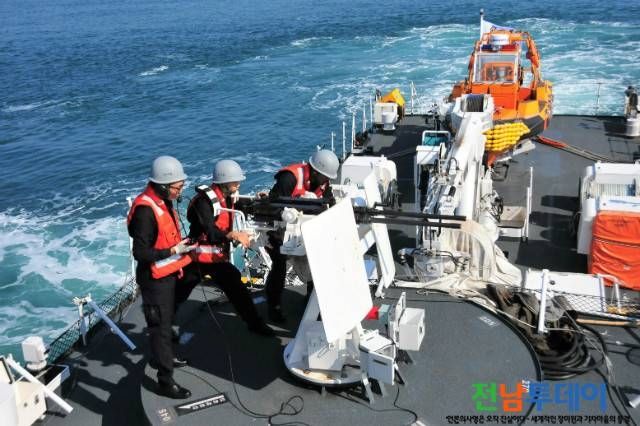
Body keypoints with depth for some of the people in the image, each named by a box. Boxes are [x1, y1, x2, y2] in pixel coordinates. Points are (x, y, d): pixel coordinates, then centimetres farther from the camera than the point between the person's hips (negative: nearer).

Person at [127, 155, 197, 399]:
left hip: (169, 274, 9)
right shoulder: (145, 209, -25)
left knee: (165, 323, 24)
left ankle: (161, 358, 44)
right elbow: (140, 253, -26)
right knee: (161, 328, 1)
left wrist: (182, 245, 1)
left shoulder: (163, 202, 4)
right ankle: (165, 381, 13)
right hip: (155, 279, -9)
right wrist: (174, 251, -23)